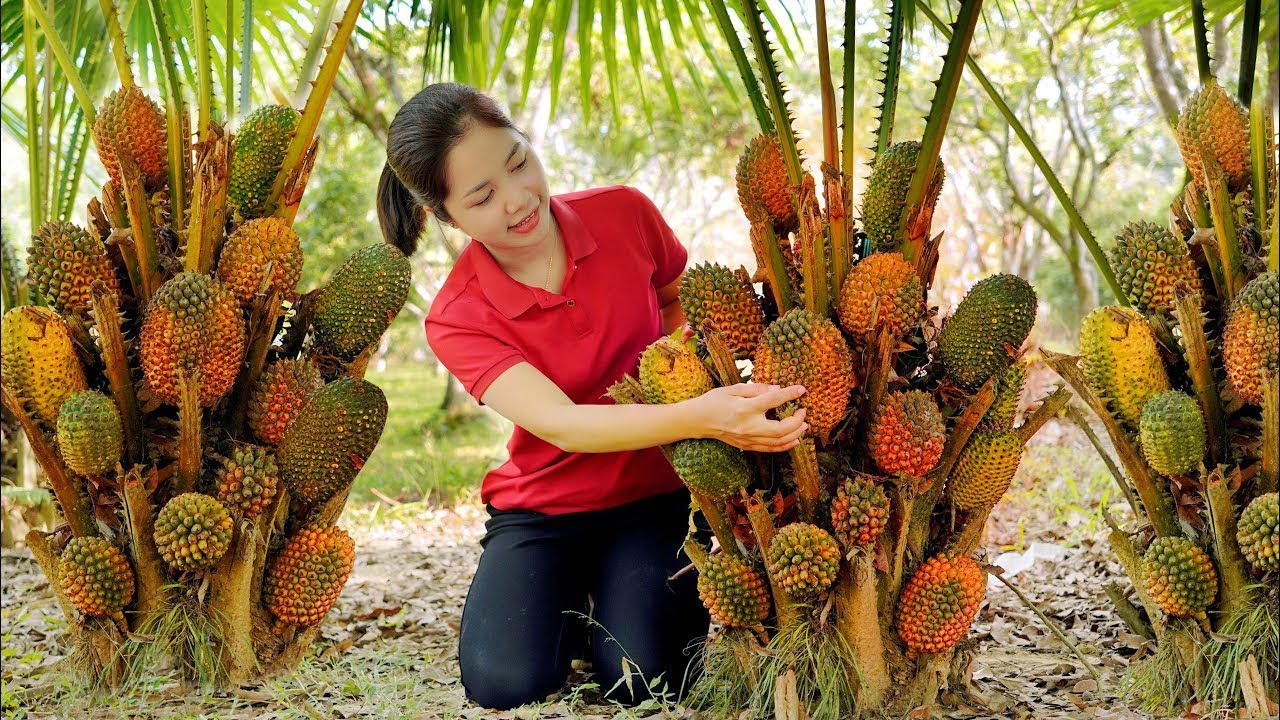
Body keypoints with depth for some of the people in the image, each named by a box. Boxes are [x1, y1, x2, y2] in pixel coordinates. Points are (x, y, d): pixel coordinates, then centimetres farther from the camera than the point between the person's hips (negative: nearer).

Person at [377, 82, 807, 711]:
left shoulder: (622, 213, -10)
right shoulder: (457, 320, -16)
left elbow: (683, 301, 13)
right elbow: (558, 423, -32)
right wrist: (700, 417, -48)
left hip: (655, 498, 1)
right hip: (542, 510, 0)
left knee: (640, 679, -21)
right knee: (505, 682, -23)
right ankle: (571, 600, 10)